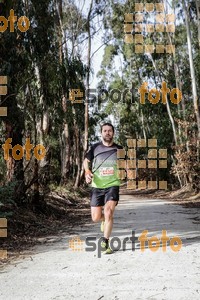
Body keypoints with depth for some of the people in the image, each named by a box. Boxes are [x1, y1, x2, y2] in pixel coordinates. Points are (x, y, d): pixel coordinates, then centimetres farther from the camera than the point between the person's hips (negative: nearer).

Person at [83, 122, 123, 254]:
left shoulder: (119, 149, 4)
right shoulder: (95, 148, 3)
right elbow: (86, 161, 17)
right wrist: (87, 172, -3)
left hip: (113, 185, -1)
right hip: (97, 186, 1)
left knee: (108, 212, -21)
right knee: (96, 218, 3)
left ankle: (105, 243, -6)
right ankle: (105, 219, 41)